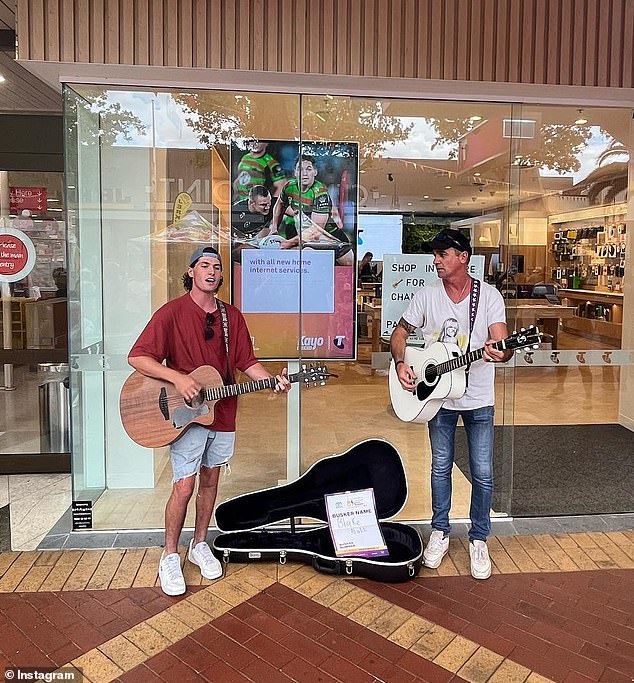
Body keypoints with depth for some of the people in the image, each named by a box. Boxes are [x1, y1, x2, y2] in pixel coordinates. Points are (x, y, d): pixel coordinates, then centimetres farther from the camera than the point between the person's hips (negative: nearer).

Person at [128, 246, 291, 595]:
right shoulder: (172, 312, -8)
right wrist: (178, 378, -24)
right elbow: (137, 357, -13)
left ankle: (199, 545, 32)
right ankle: (170, 557, 16)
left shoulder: (232, 316, 7)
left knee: (210, 481, 15)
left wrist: (273, 380, -9)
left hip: (222, 413, 5)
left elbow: (246, 362, 8)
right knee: (184, 486, -4)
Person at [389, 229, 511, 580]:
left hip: (479, 399, -1)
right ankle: (440, 532, 30)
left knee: (482, 473, 4)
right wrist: (400, 363, -11)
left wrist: (499, 352, -39)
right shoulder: (426, 295, -1)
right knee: (440, 467, 13)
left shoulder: (489, 295, -7)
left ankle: (479, 539, 23)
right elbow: (400, 332, 7)